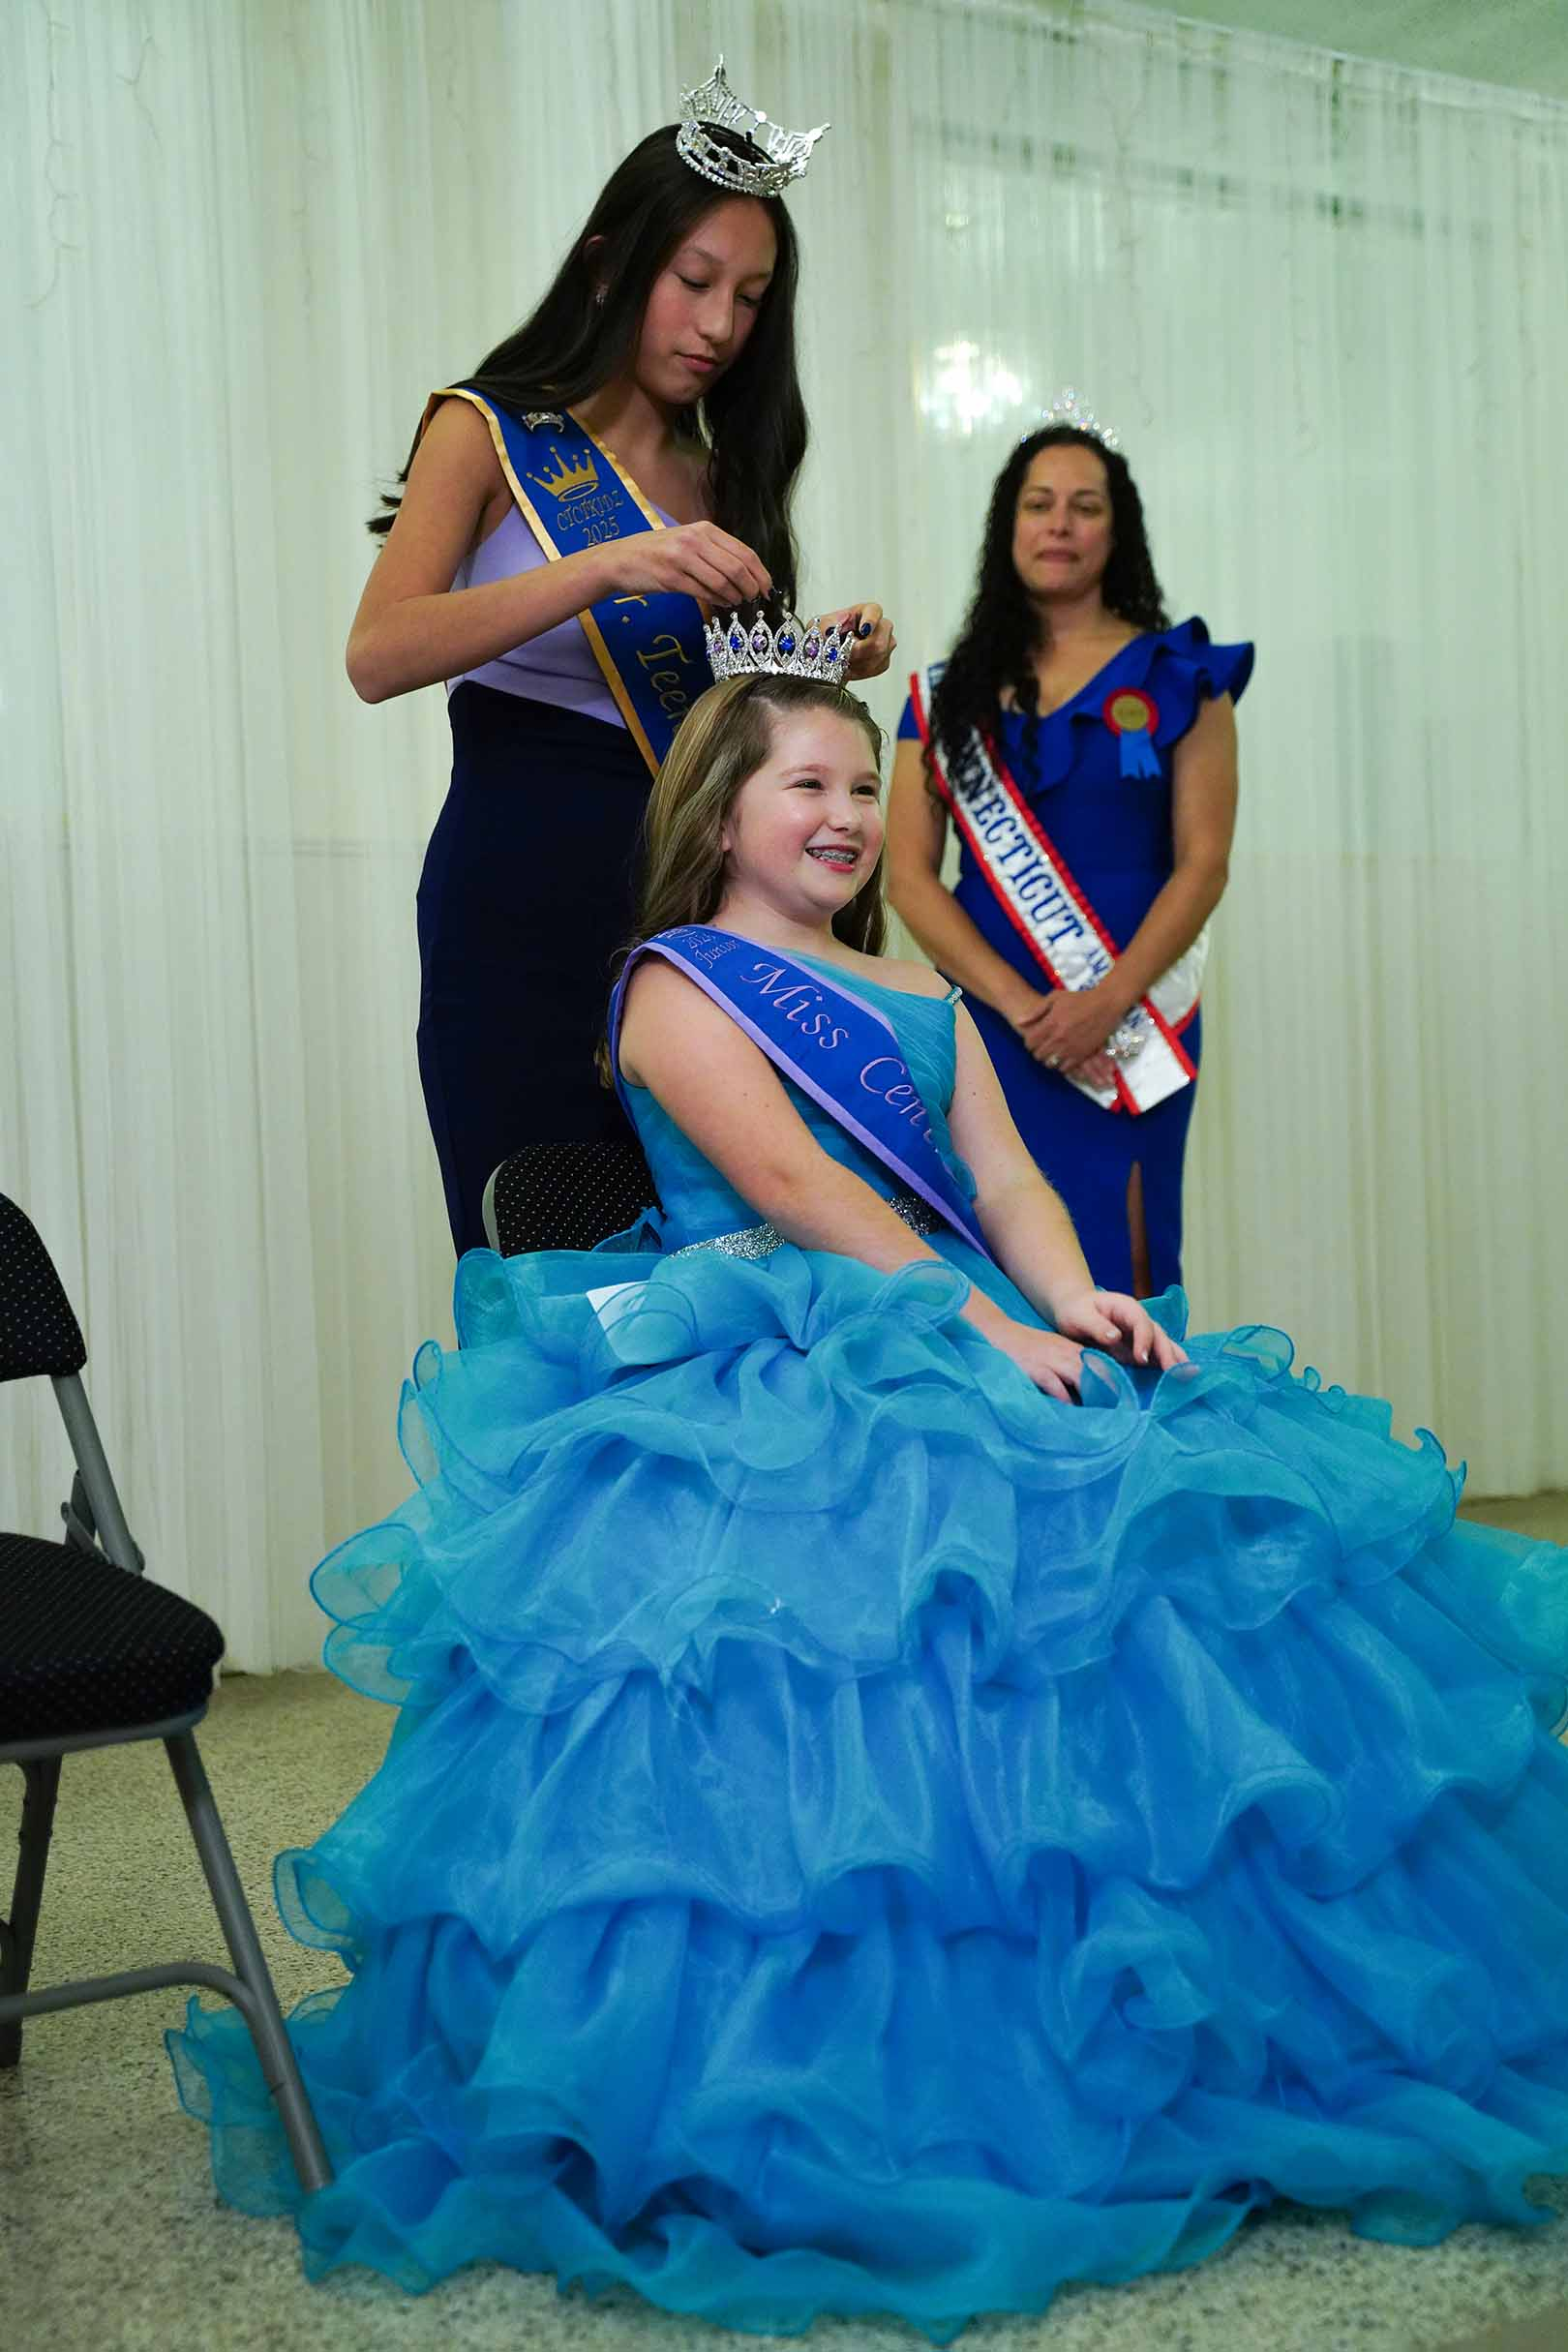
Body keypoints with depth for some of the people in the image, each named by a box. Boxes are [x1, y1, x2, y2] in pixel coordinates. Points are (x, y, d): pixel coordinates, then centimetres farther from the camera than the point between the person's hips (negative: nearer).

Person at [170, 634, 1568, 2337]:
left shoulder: (922, 1001, 24)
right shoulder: (677, 983, 3)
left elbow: (1004, 1183, 12)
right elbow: (793, 1189, -10)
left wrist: (1073, 1300, -11)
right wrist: (984, 1324, -18)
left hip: (966, 1349, 7)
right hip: (767, 1380, -6)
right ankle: (846, 2103, -11)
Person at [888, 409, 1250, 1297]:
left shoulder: (1177, 677, 6)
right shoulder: (949, 692, 10)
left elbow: (1203, 864, -1)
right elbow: (910, 876, 3)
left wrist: (1108, 1002, -14)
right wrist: (1021, 1004, -10)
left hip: (1130, 1022, -1)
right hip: (987, 1021, 2)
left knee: (1114, 1274, -4)